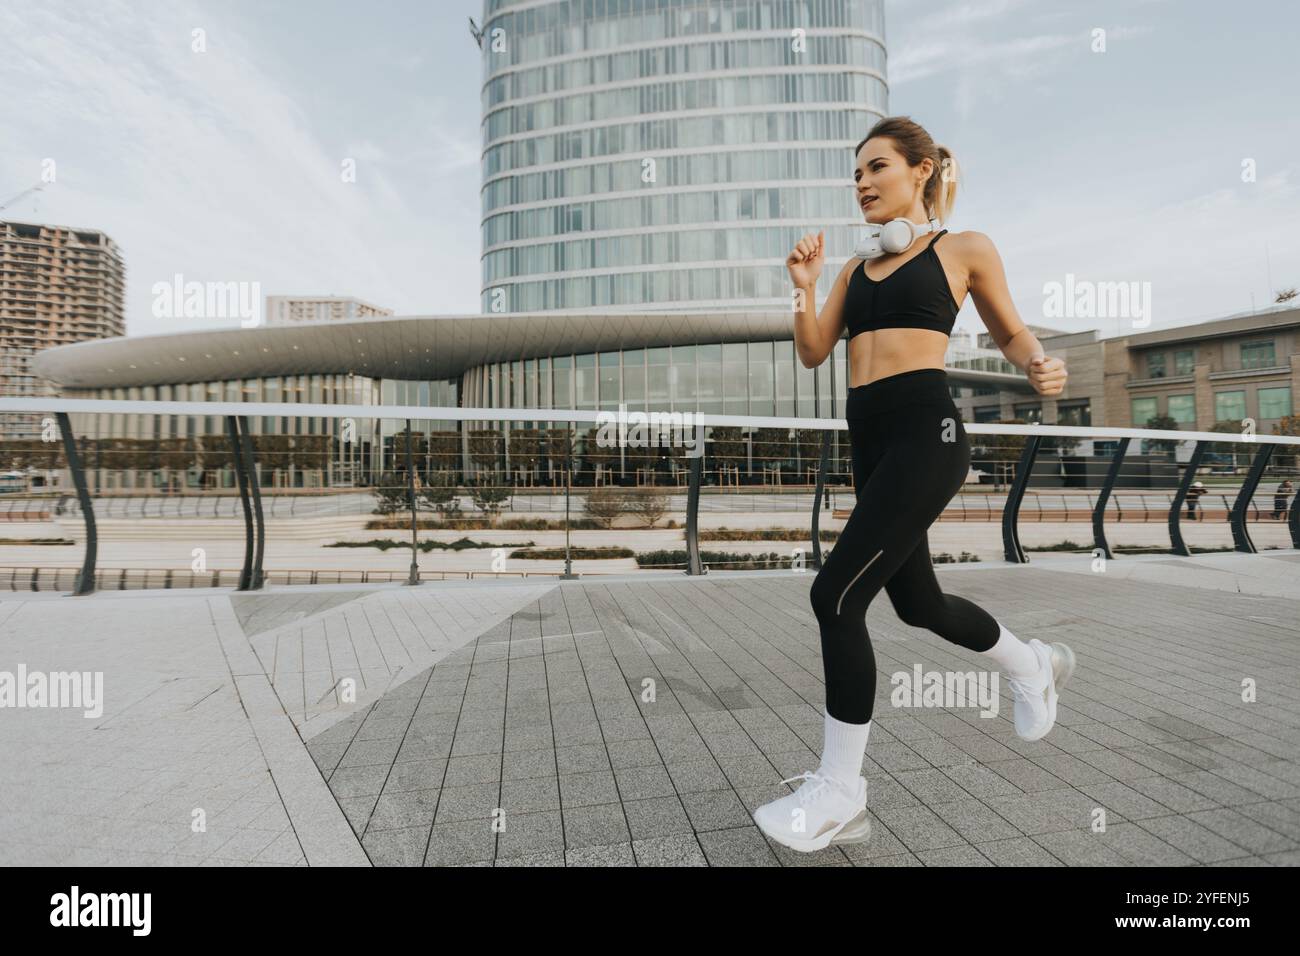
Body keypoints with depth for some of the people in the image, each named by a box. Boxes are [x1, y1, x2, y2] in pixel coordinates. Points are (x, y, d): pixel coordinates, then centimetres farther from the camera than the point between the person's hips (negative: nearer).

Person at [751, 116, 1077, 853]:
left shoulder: (965, 249, 6)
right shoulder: (856, 268, 19)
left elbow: (1010, 331, 14)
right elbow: (814, 353, 12)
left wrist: (1041, 366, -7)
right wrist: (804, 288, -2)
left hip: (926, 432, -7)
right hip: (871, 440, 7)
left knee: (836, 595, -16)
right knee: (918, 602, 18)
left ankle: (840, 790, 1)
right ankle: (1034, 665, 48)